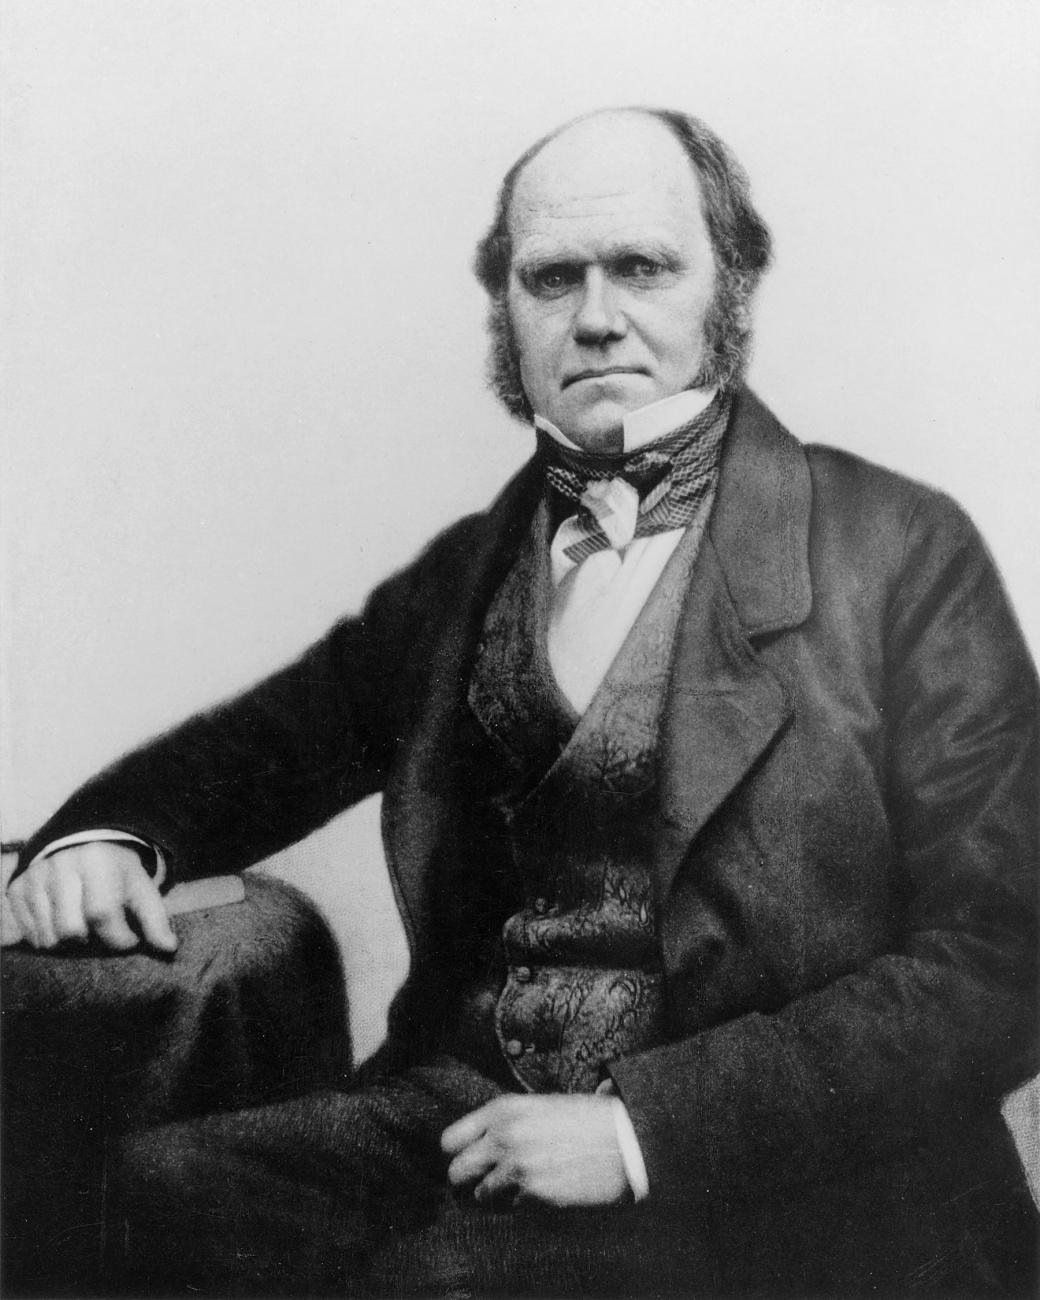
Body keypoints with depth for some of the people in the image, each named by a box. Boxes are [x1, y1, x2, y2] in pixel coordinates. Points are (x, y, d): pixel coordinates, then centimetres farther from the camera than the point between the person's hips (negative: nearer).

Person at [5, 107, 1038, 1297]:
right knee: (151, 1191, -20)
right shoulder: (472, 565, 11)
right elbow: (276, 739, 20)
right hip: (458, 1130, 4)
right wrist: (106, 832, -3)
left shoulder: (903, 555, -4)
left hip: (773, 1186, -3)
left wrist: (648, 1128, -16)